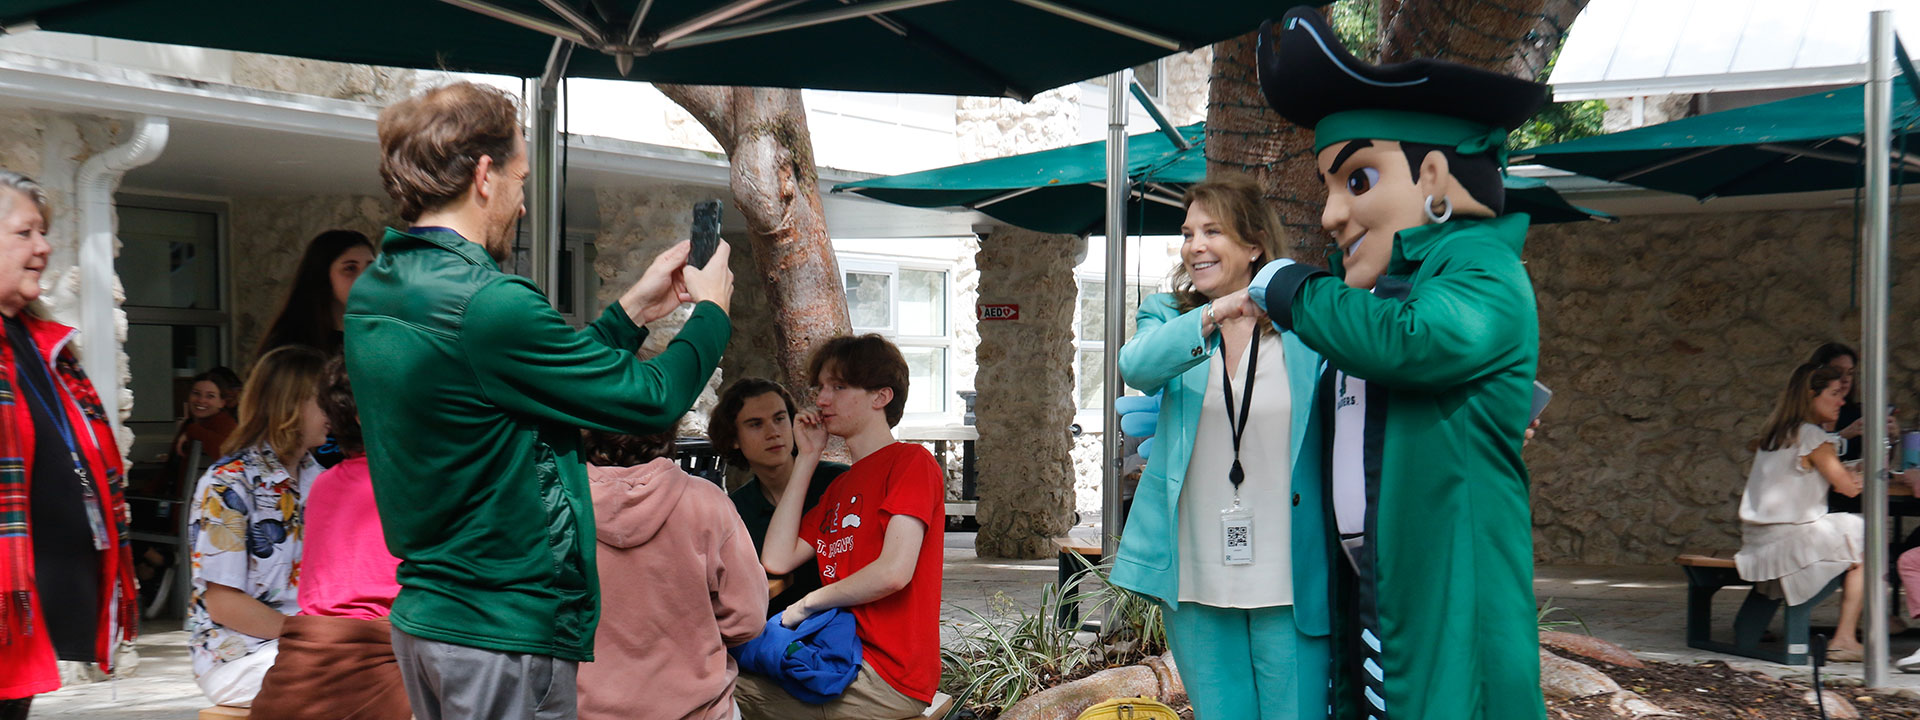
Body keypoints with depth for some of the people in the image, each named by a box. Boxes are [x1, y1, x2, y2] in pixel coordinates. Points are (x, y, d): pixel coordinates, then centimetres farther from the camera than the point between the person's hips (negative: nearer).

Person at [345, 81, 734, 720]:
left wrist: (633, 310, 19)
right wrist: (711, 309, 3)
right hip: (505, 634, -10)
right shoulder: (488, 303, -22)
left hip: (423, 617, 10)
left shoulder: (372, 294, 7)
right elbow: (650, 402, -15)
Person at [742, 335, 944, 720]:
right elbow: (776, 561, 8)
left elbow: (895, 571, -20)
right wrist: (806, 459, 12)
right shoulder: (841, 485, 21)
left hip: (888, 679, -8)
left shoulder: (911, 461, -7)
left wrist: (809, 603, -6)